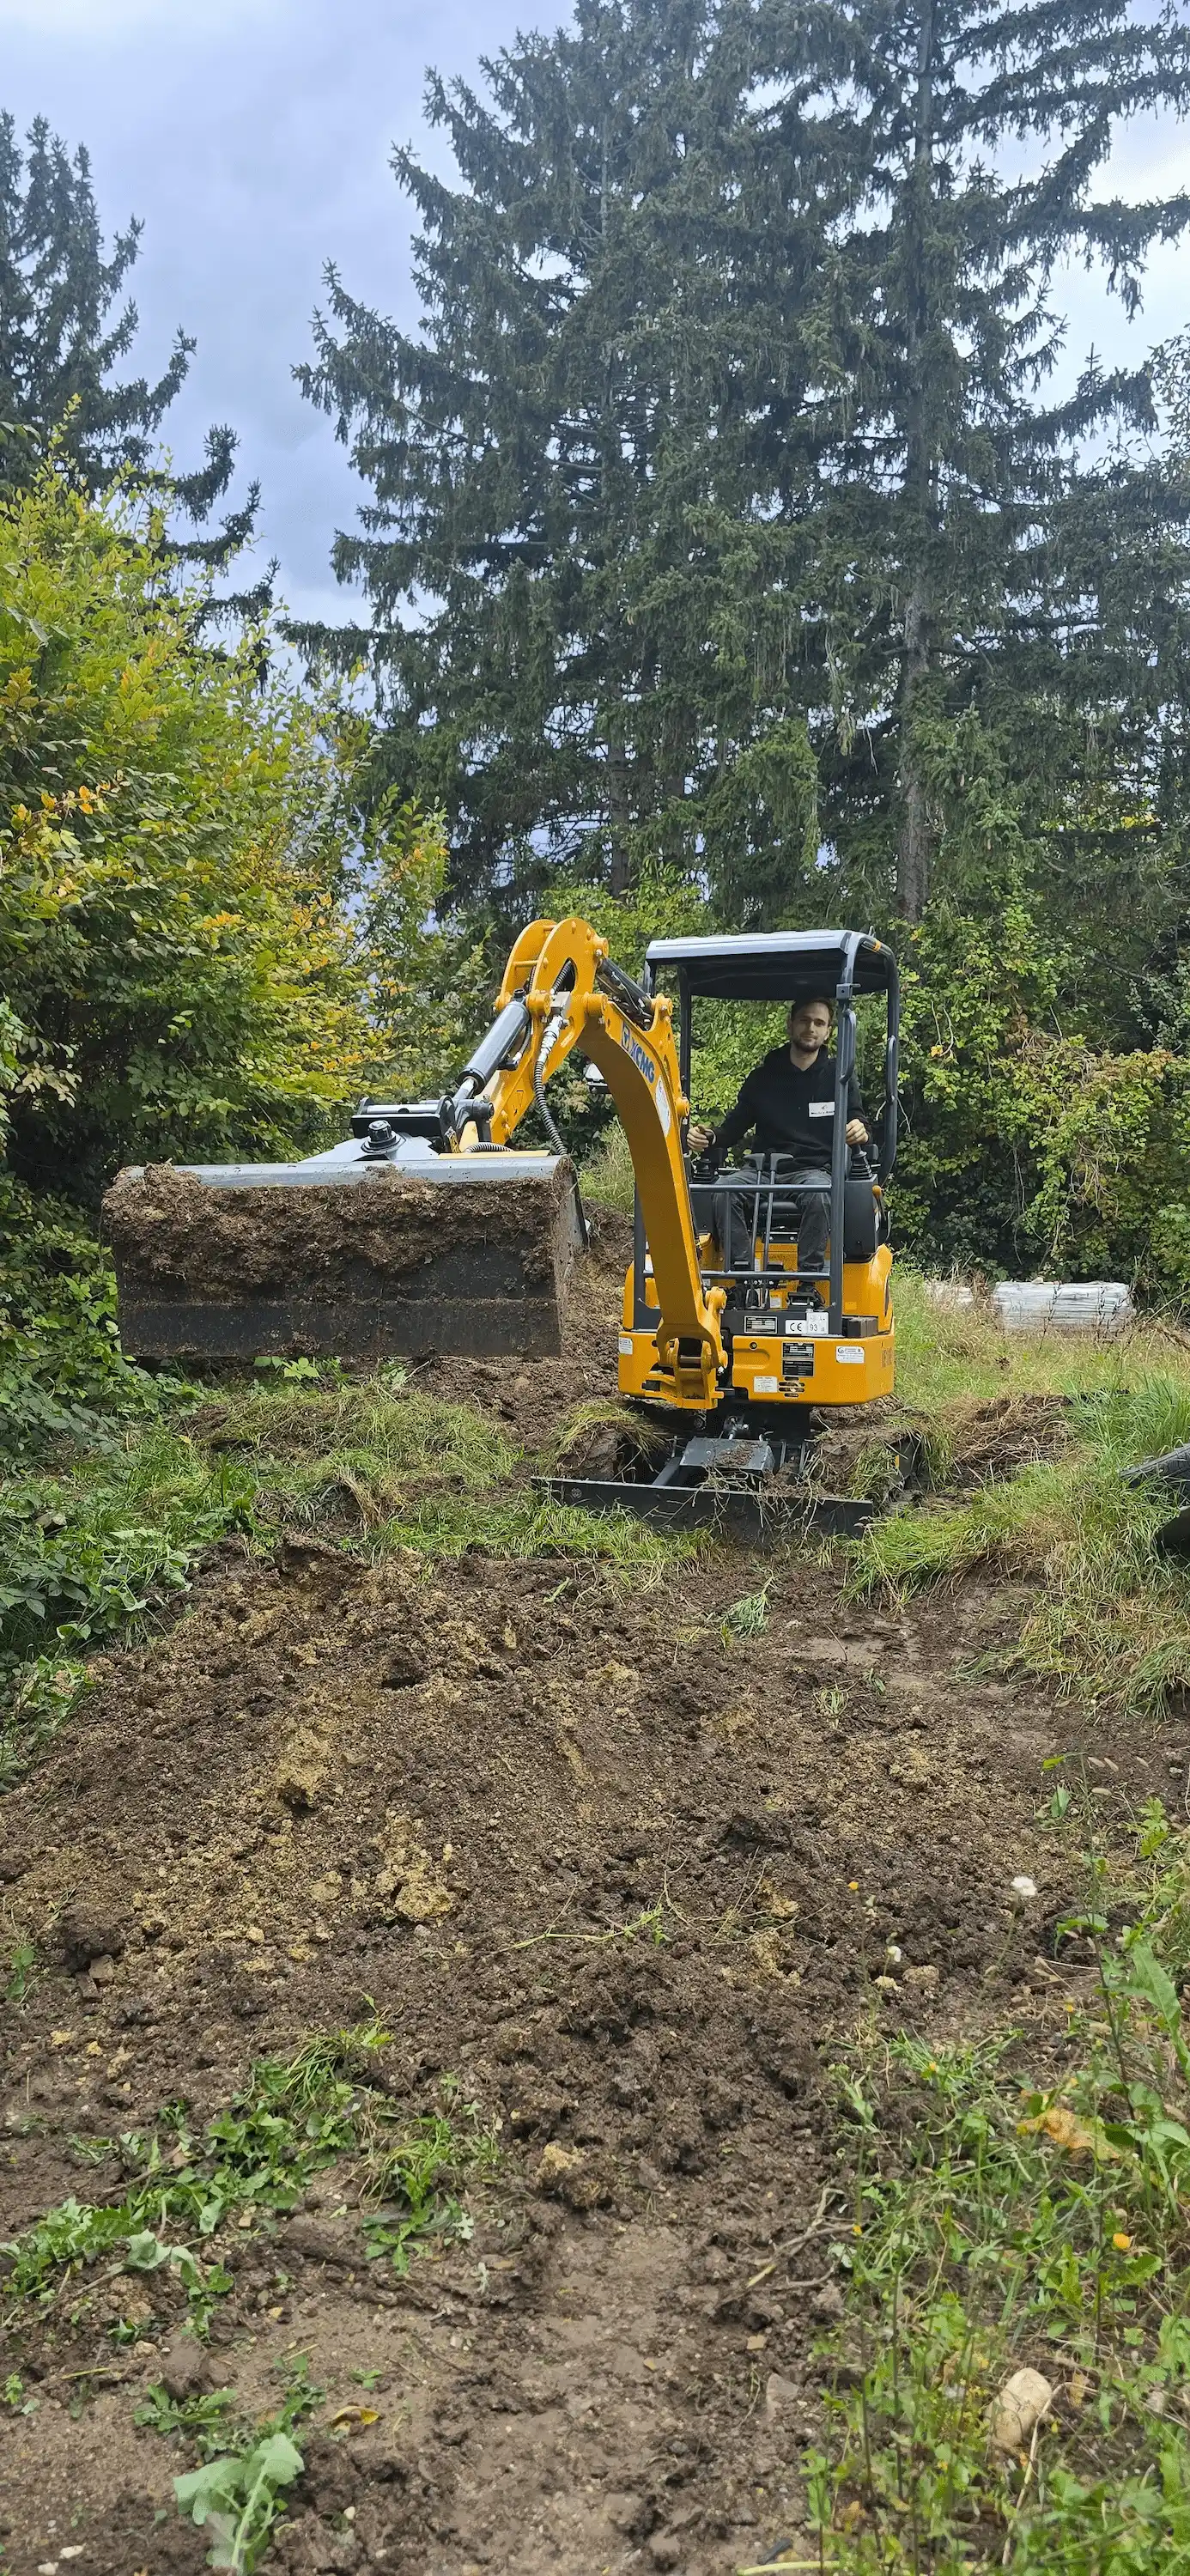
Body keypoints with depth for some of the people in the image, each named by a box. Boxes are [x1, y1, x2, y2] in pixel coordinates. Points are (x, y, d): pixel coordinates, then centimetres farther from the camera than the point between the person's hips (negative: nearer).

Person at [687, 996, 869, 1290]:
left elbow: (857, 1123, 7)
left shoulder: (839, 1077, 12)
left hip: (814, 1170, -2)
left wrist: (859, 1131, -19)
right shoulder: (763, 1076, 15)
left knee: (818, 1196, -39)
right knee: (722, 1191, -31)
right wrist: (710, 1138, -9)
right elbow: (735, 1125, 14)